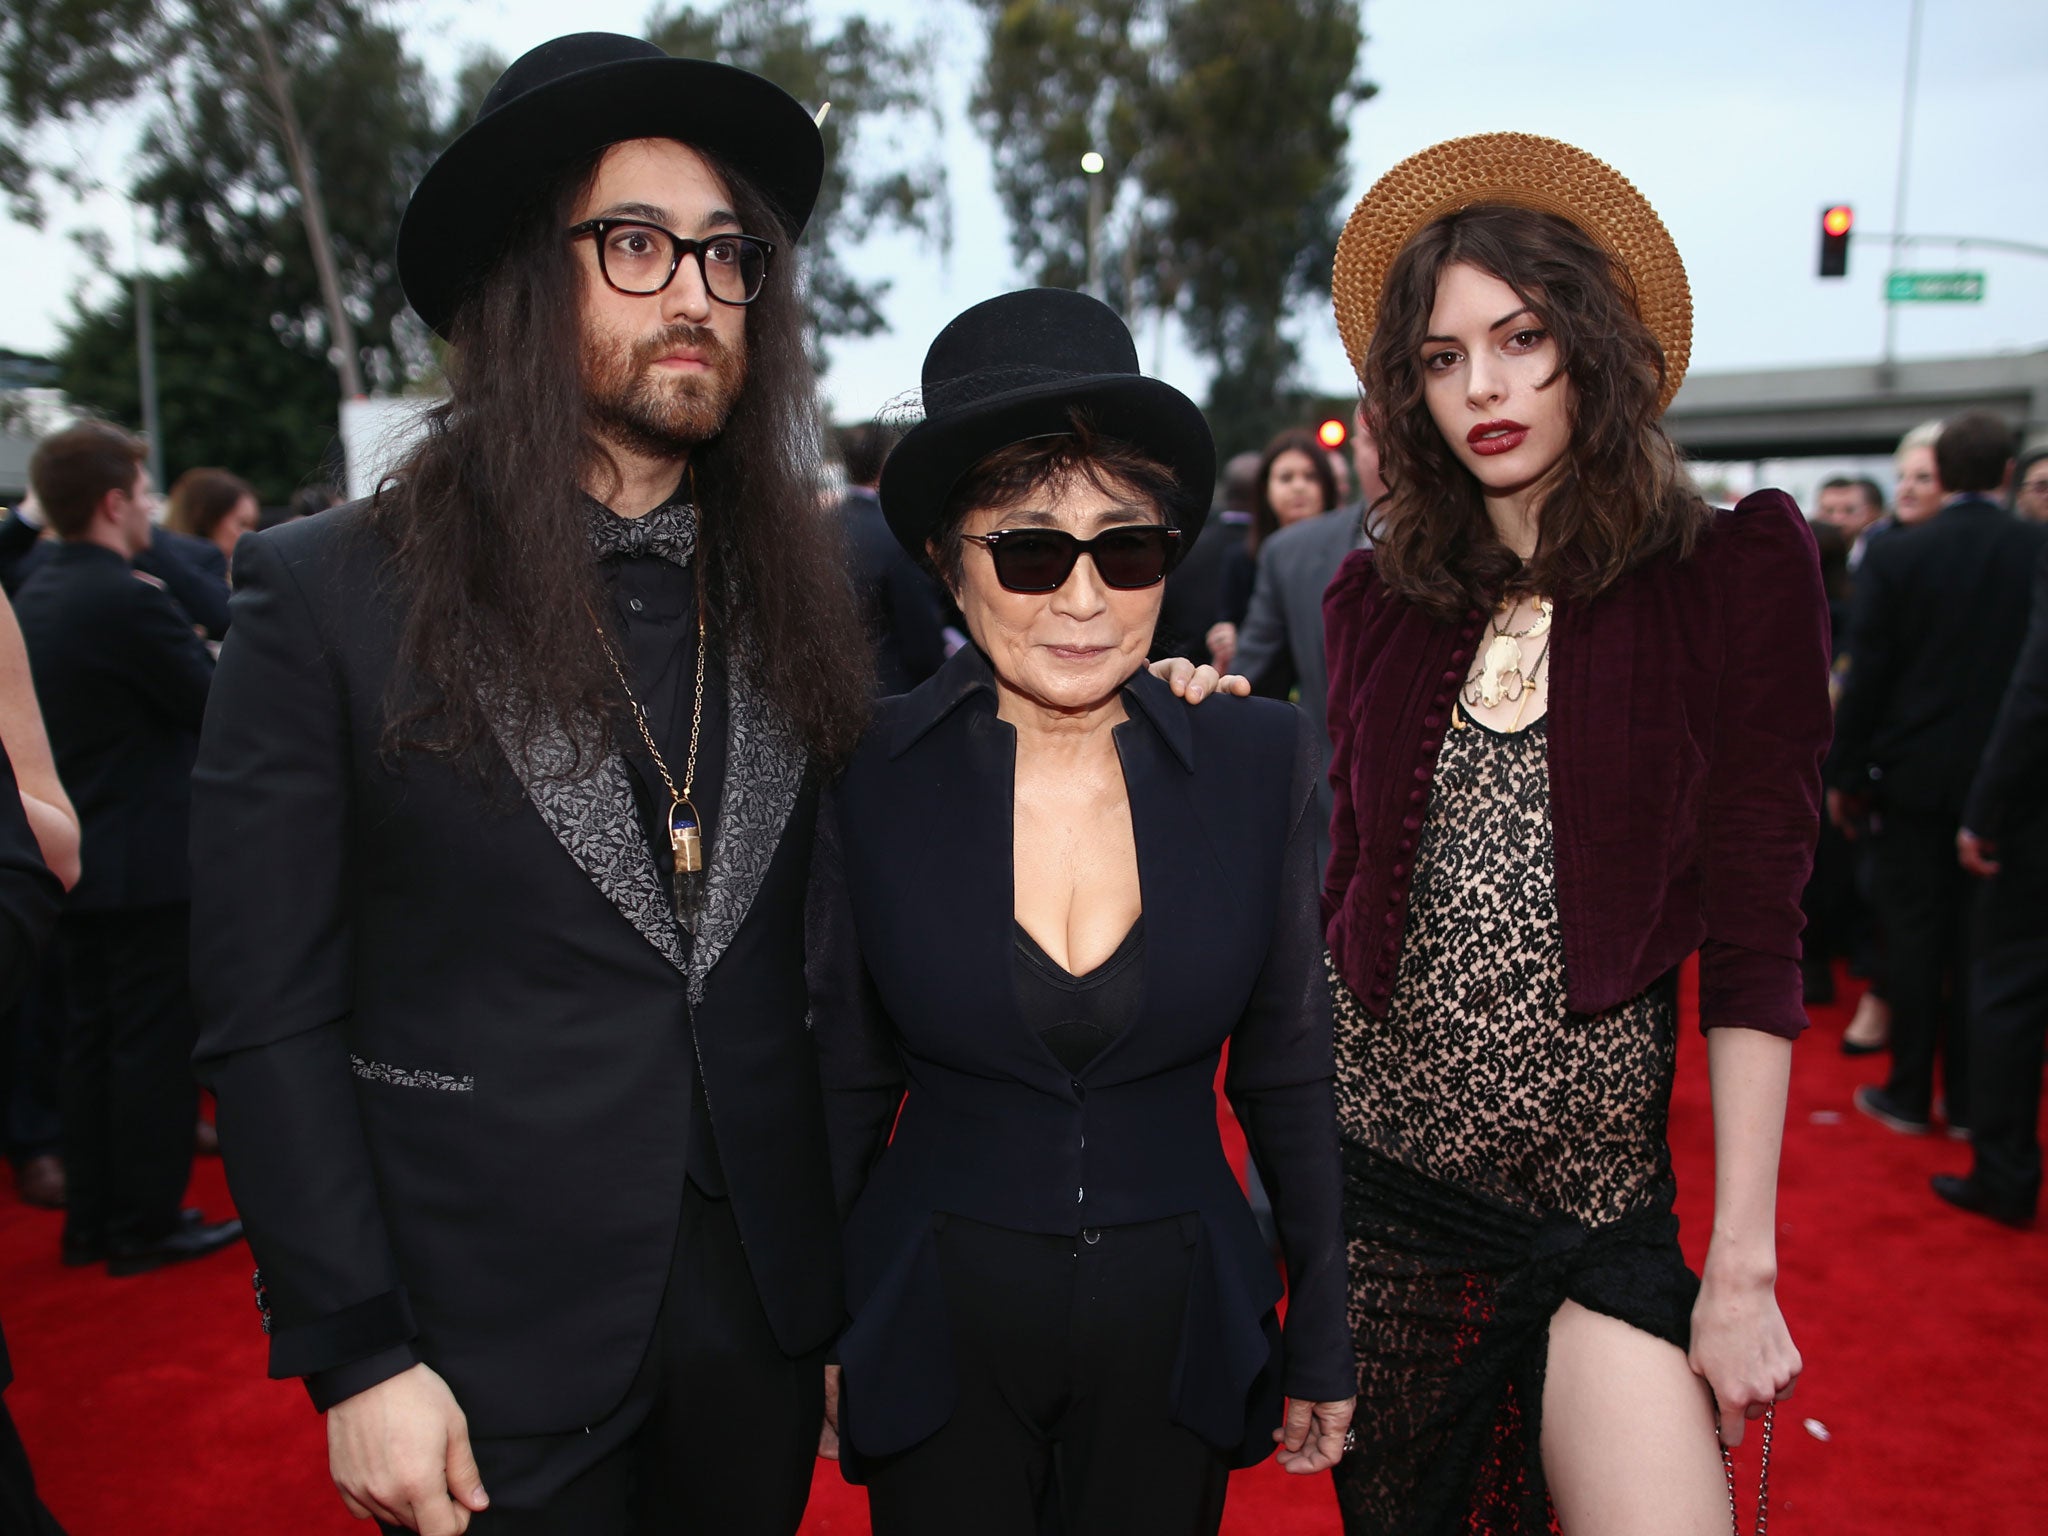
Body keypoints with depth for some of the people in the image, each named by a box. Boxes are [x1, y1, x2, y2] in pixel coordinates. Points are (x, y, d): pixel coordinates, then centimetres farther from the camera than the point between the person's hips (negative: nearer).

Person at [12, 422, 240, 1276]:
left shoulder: (35, 597, 10)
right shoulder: (129, 599, -19)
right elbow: (222, 708, -15)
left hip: (72, 861, 9)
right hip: (150, 862, -9)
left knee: (91, 1038, 16)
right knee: (156, 1042, 1)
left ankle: (91, 1219, 25)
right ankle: (147, 1225, 10)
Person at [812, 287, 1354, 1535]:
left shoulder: (1261, 763, -10)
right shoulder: (866, 774, -12)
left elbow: (1288, 1073, -1)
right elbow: (846, 1084, -2)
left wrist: (1324, 1338, 5)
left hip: (1176, 1332, 1)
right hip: (936, 1331, -1)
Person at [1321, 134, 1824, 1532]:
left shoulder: (1734, 572, -5)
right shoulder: (1381, 597, 3)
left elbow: (1756, 937, -8)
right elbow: (1345, 891, 8)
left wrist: (1741, 1264, -9)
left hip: (1597, 1197, -2)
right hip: (1371, 1175, 3)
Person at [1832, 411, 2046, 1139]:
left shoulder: (1895, 555, -9)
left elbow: (1867, 674, -8)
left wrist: (1845, 774, -1)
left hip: (1914, 775, -2)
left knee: (1913, 933, 7)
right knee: (1982, 938, 10)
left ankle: (1909, 1094, 14)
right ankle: (1969, 1098, 19)